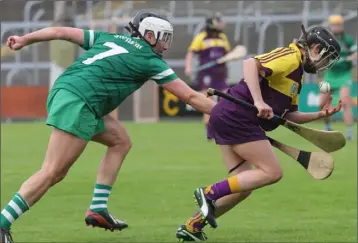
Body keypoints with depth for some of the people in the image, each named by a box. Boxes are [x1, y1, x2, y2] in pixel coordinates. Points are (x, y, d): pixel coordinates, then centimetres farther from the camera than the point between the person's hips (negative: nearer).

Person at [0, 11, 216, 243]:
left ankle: (98, 209, 14)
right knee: (53, 173, -12)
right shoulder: (150, 61, 6)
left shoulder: (109, 38, 22)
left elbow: (60, 31, 18)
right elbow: (190, 96, 10)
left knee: (120, 141, 18)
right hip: (78, 104, -9)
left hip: (62, 91, 9)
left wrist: (24, 40, 23)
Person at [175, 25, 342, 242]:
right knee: (272, 173, -9)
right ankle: (210, 193, -12)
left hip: (227, 118, 10)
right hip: (237, 116, -10)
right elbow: (251, 64, -23)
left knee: (243, 186, 10)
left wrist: (320, 115, 12)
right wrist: (259, 101, -30)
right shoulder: (290, 56, -8)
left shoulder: (297, 75, 23)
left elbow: (290, 114, 24)